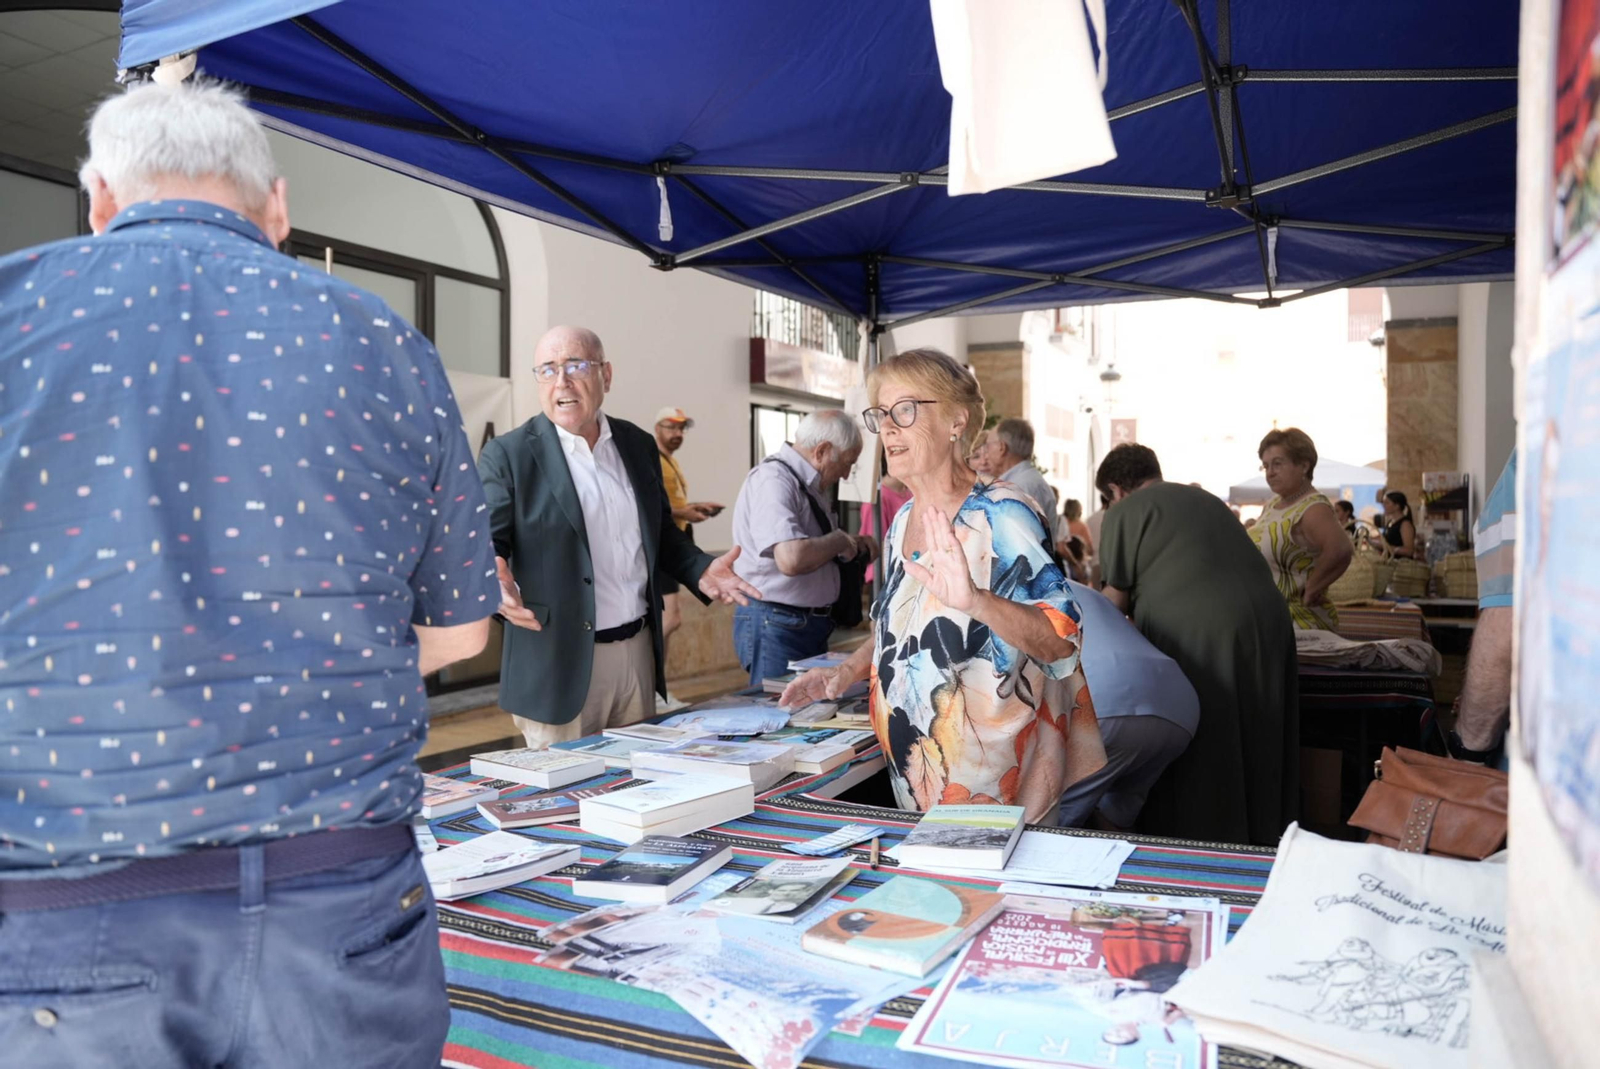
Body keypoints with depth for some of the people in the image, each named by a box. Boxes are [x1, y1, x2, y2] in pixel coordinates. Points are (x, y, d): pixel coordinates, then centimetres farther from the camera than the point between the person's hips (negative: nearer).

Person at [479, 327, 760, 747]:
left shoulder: (638, 445, 9)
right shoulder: (507, 455, -6)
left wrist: (700, 570, 1)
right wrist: (495, 583, -30)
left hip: (638, 651, 5)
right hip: (559, 663, -5)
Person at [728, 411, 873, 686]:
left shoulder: (808, 484, 11)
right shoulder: (772, 480, -19)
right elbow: (791, 558, -32)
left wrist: (853, 545, 6)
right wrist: (841, 540, -15)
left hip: (811, 623, 10)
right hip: (776, 625, -10)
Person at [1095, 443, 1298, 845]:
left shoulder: (1125, 511, 4)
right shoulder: (1206, 499, 24)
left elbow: (1118, 596, 4)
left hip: (1193, 635, -7)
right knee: (1253, 754, 16)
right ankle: (1259, 846, 26)